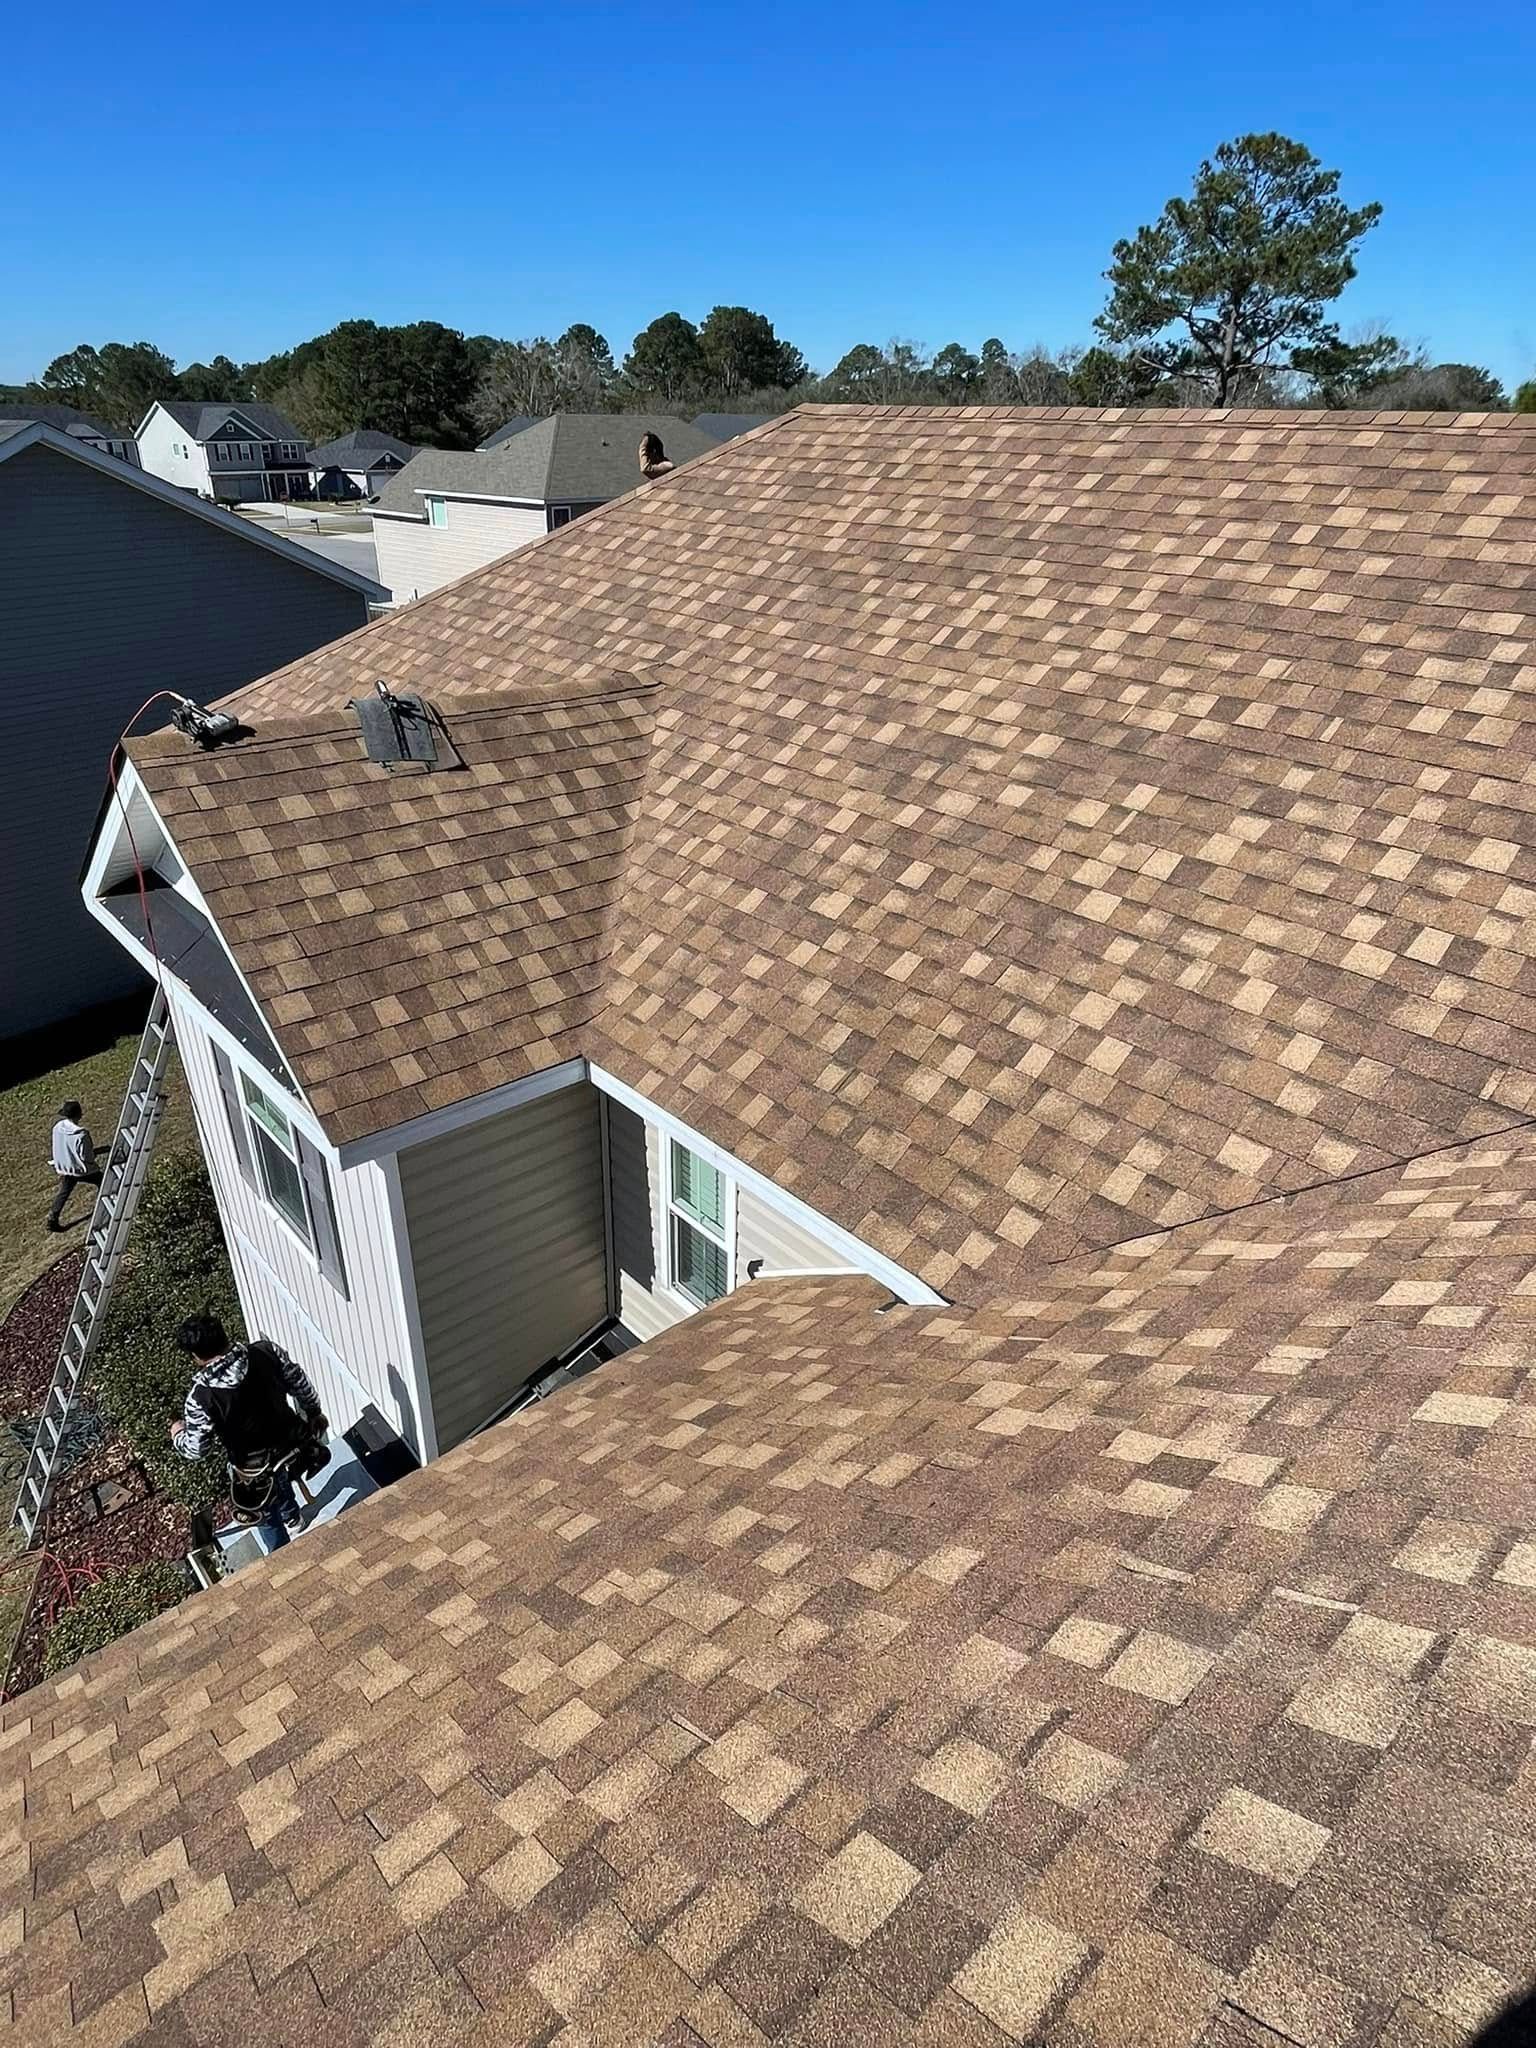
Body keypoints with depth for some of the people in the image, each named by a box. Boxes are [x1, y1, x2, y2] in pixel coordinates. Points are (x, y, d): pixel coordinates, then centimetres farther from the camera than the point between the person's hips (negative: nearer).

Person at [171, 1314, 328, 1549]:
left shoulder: (201, 1396, -30)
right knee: (277, 1475, 38)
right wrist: (315, 1412, 11)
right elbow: (300, 1383, -7)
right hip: (287, 1442, 5)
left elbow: (196, 1449, -18)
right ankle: (292, 1516, 65)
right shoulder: (266, 1351, -22)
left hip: (254, 1467, -5)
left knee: (265, 1516, 24)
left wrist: (178, 1434, 4)